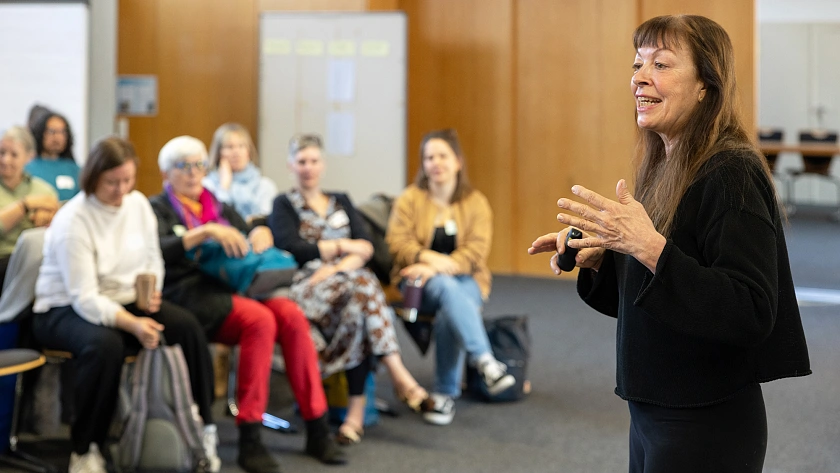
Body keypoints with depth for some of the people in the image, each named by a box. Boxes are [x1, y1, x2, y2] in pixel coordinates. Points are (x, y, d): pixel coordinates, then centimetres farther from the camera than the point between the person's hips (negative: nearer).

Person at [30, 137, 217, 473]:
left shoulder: (138, 203, -1)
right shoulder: (73, 221, -21)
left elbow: (153, 259, 10)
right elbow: (85, 300, -26)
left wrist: (150, 291, -12)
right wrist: (132, 325, -38)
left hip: (123, 301, 6)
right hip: (65, 309, -6)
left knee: (186, 326, -18)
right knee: (105, 344, -39)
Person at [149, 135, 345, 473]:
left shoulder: (219, 208, 27)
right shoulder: (159, 209, 10)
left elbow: (251, 238, 20)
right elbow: (160, 251, -10)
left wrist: (261, 234, -2)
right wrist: (206, 232, -21)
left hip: (231, 287, 5)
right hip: (190, 294, -5)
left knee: (292, 315, -26)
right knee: (260, 320, -33)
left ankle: (317, 429, -23)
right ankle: (249, 441, -32)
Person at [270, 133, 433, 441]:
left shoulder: (341, 202, 24)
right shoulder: (284, 205, 14)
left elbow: (366, 247, 8)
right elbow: (292, 249, -6)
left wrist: (336, 267, -12)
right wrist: (342, 247, -1)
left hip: (346, 281, 3)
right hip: (306, 286, -3)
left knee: (361, 291, -34)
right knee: (362, 288, -34)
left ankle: (357, 407, -36)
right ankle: (400, 378, -37)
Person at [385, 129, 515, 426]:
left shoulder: (476, 202, 6)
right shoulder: (410, 199, 6)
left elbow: (477, 251, -6)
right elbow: (396, 242, -4)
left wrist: (438, 267, -21)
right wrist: (429, 257, -22)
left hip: (465, 280, 1)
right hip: (420, 281, -1)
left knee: (449, 313, -34)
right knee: (447, 288, -37)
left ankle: (446, 394, -23)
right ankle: (485, 362, -49)